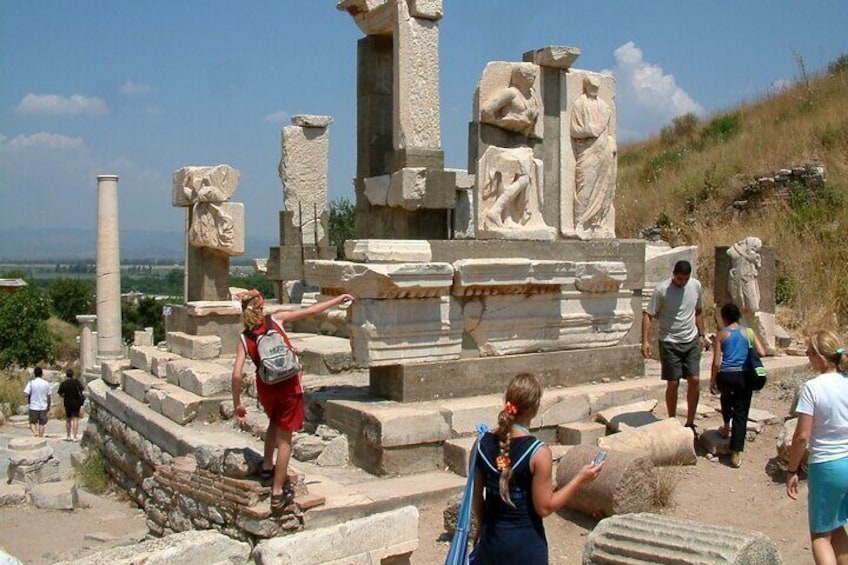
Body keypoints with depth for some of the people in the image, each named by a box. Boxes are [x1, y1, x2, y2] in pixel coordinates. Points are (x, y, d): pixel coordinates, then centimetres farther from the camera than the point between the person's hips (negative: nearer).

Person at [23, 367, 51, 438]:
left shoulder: (31, 383, -6)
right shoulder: (46, 383, 0)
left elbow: (26, 393, -17)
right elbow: (48, 396, 5)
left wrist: (28, 400, 4)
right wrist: (48, 406, 16)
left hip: (33, 406, -1)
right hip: (43, 407, 1)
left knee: (32, 422, 11)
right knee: (41, 424, 9)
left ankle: (35, 432, -15)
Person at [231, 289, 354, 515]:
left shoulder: (244, 338, 0)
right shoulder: (276, 319, -4)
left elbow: (237, 374, -6)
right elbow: (311, 311, -1)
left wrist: (237, 403, 3)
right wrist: (338, 299, 9)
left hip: (265, 387, 3)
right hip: (288, 385, -3)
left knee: (274, 423, 34)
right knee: (284, 438, 4)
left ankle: (267, 466, 41)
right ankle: (278, 493, 8)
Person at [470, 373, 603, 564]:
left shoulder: (482, 444, -7)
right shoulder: (538, 453, -21)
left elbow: (476, 496, 3)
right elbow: (544, 507, -15)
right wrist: (580, 479, -8)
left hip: (491, 539, 4)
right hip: (525, 542, -4)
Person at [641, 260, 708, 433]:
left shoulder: (696, 285, 1)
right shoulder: (662, 290, -14)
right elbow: (648, 315, -14)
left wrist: (701, 335, 15)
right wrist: (645, 340, -23)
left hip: (692, 341, 4)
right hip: (670, 343, -4)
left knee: (694, 381, -1)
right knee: (673, 384, 1)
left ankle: (690, 423, 12)